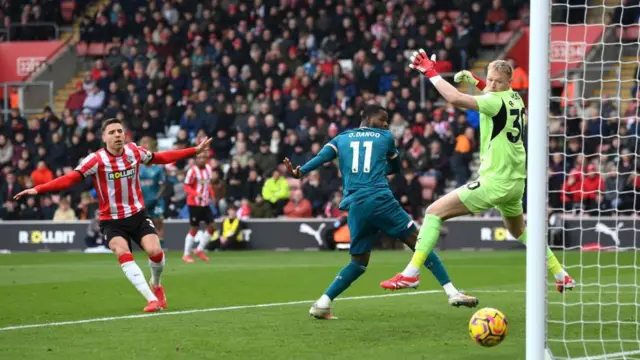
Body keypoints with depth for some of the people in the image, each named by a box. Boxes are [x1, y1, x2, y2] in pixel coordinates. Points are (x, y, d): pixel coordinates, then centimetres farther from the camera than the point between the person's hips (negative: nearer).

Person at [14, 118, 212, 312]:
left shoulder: (135, 151, -4)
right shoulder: (96, 160, -17)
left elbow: (161, 157, 12)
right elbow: (70, 178, -24)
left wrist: (195, 150, 17)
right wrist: (38, 189, -36)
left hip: (137, 215, 2)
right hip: (112, 221, -2)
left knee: (155, 251, -17)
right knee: (123, 255, -26)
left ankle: (156, 284, 16)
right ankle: (151, 299, -23)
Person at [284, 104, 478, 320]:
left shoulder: (341, 138, 20)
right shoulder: (386, 137, 16)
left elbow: (322, 156, 0)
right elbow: (396, 168, 30)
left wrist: (300, 172, -10)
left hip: (355, 206, 4)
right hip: (380, 199, -3)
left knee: (358, 262, 15)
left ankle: (322, 303, 2)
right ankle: (452, 292, -5)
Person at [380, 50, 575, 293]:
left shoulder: (496, 101, -18)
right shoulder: (514, 98, 8)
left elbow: (456, 99, -32)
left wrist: (430, 72, -23)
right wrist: (476, 81, 21)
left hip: (494, 182, -9)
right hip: (516, 182, 9)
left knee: (434, 211, -7)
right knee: (520, 232, 33)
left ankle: (411, 273, -16)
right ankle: (561, 275, 36)